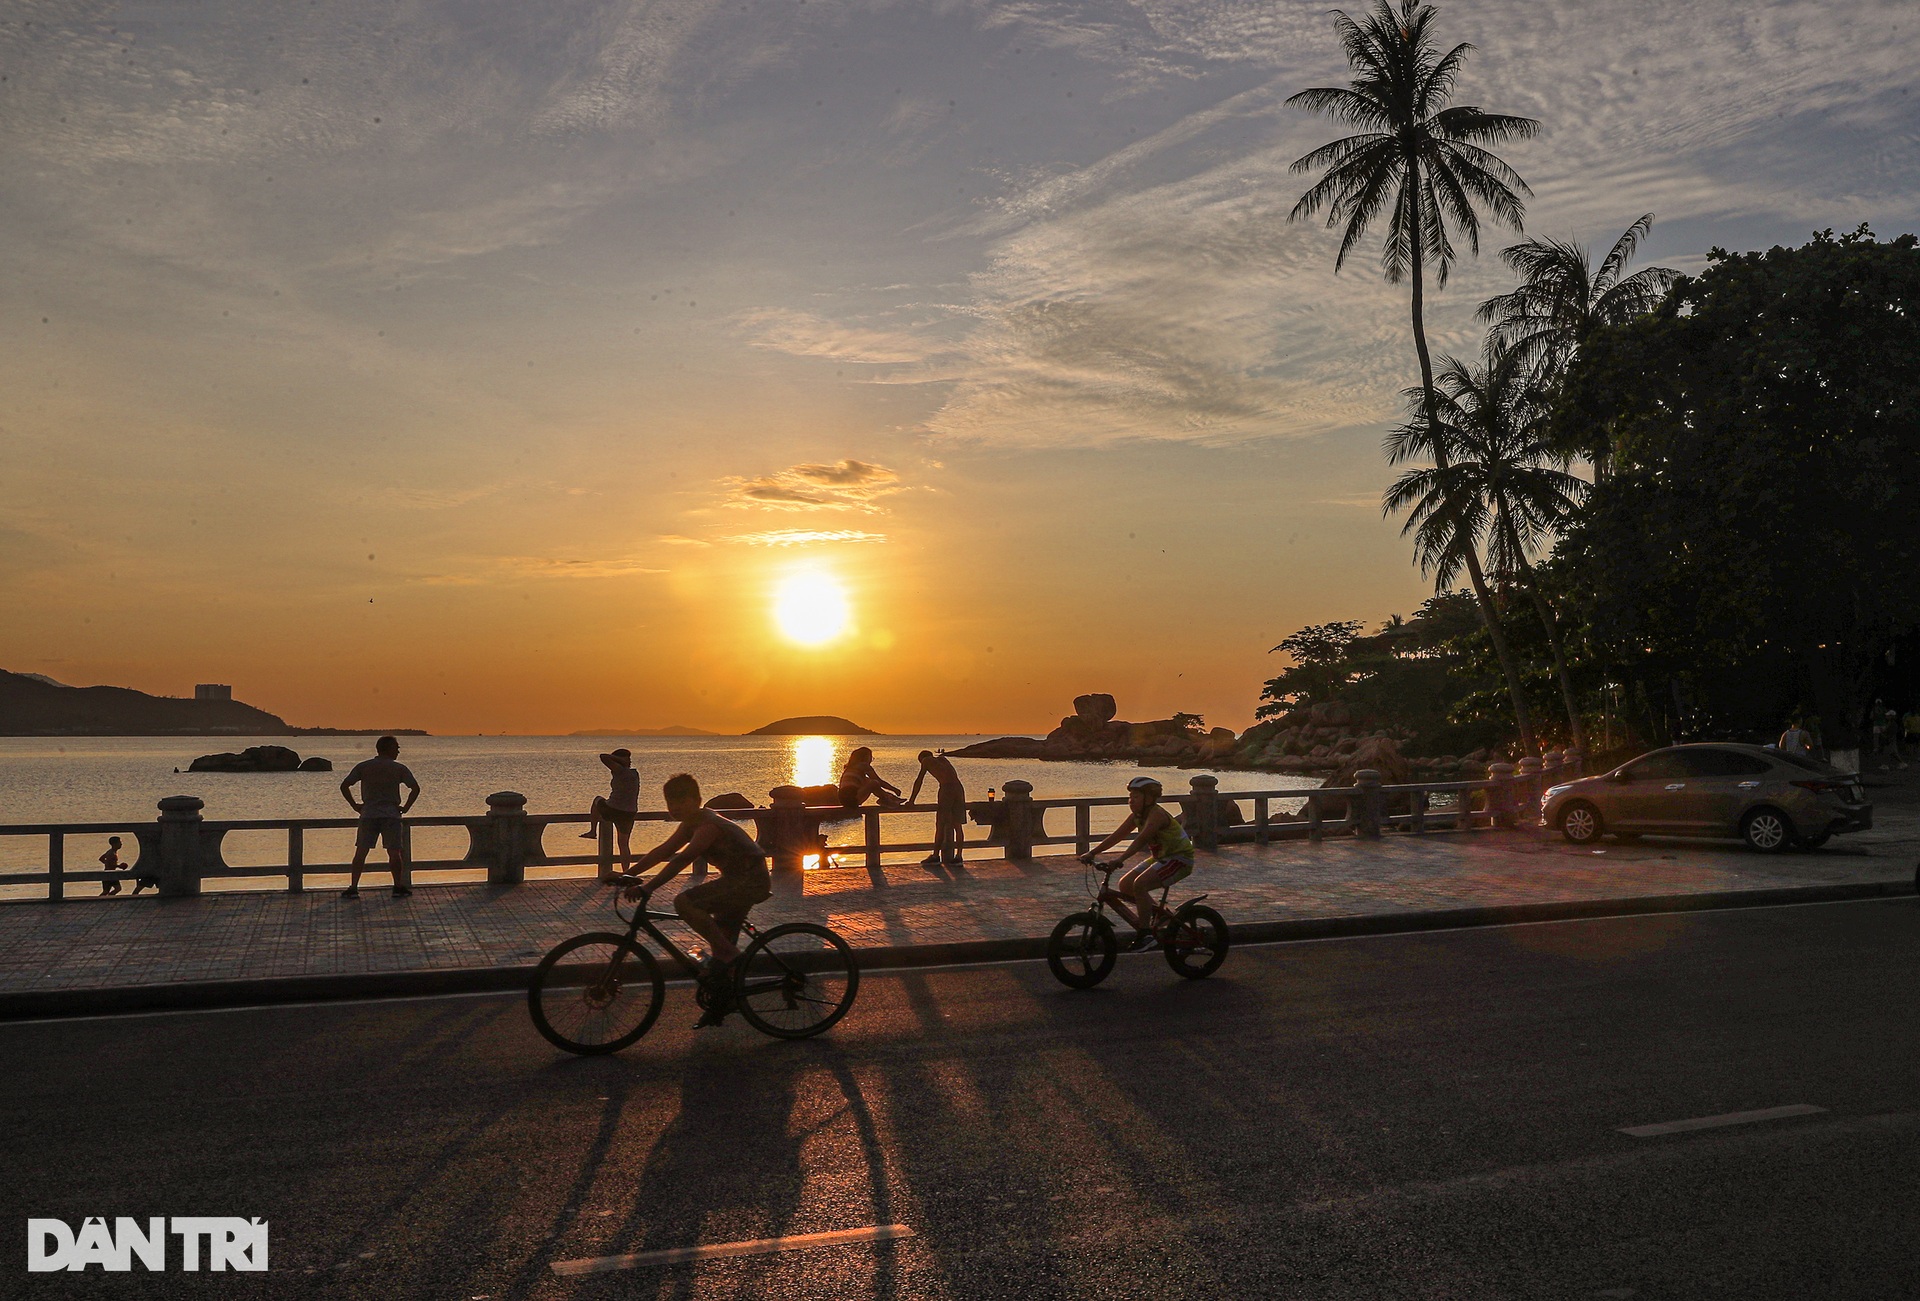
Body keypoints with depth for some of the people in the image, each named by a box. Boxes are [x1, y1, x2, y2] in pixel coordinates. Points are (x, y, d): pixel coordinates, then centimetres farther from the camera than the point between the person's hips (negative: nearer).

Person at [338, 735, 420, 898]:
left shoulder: (363, 767, 6)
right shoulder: (399, 768, 0)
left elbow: (344, 786, 2)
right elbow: (415, 788, -8)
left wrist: (355, 805, 9)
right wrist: (405, 807, 2)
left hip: (368, 815, 2)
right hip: (392, 815, -2)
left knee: (360, 852, 6)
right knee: (394, 853, 5)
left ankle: (353, 888, 3)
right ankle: (398, 887, 7)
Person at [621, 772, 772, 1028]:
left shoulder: (708, 825, -21)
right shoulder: (691, 824, 8)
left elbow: (681, 859, -31)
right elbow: (662, 851, 9)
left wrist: (648, 887, -35)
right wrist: (628, 874, 2)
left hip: (750, 881, -10)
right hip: (739, 881, 10)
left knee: (684, 902, -23)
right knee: (722, 938, 14)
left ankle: (726, 953, -11)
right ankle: (718, 1008, 26)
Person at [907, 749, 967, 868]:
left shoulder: (926, 760, 14)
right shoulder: (943, 759, 29)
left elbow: (919, 780, 14)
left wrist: (912, 800, 19)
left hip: (946, 789, -6)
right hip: (959, 788, 6)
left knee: (941, 825, 0)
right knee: (957, 825, 8)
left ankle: (935, 856, 4)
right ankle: (958, 857, 10)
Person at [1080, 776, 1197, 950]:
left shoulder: (1157, 815, -23)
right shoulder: (1137, 816, 3)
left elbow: (1141, 840, -36)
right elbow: (1117, 836, 3)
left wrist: (1120, 860, -46)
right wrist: (1092, 853, -4)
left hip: (1179, 859, -9)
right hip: (1161, 857, 9)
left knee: (1140, 884, -27)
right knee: (1124, 885, 0)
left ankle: (1146, 933, -18)